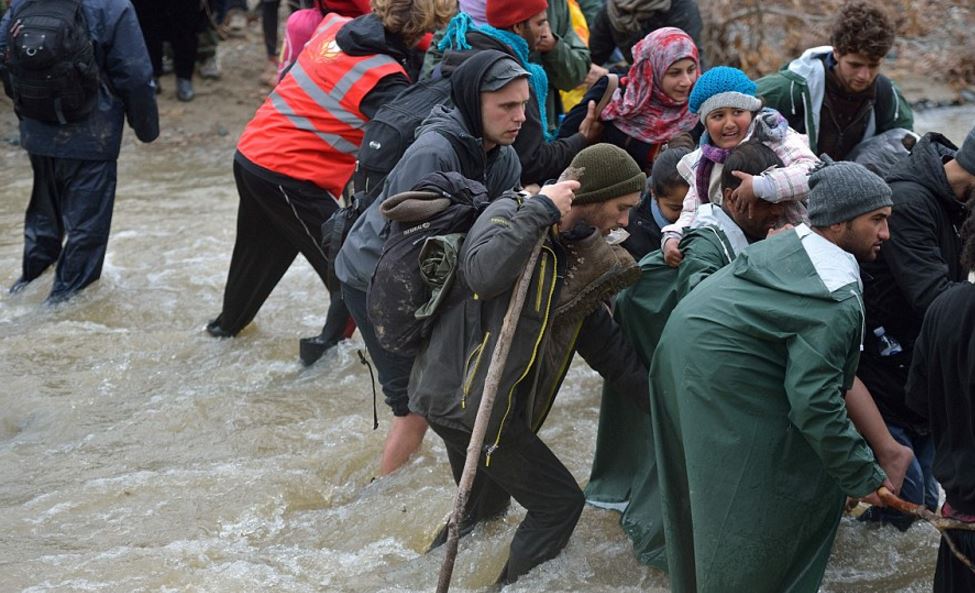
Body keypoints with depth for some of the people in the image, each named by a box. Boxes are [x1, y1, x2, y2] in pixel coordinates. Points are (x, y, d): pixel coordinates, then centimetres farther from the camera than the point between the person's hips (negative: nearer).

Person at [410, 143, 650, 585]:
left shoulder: (577, 258, 11)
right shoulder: (511, 215, -12)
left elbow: (606, 344, 14)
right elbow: (483, 273, -35)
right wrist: (540, 209, -25)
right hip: (465, 396, -9)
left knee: (485, 507, 22)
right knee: (560, 503, -1)